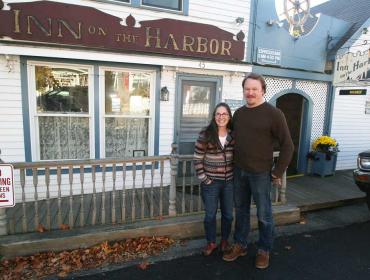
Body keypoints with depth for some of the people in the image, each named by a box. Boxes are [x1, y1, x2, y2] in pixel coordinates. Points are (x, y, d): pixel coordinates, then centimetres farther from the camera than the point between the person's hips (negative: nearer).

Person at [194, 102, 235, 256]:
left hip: (229, 181, 3)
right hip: (210, 182, -3)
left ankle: (224, 240, 40)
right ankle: (211, 242, 33)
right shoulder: (205, 134, -12)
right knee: (210, 215, 11)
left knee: (228, 214, 17)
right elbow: (198, 159, -8)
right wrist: (204, 179, -10)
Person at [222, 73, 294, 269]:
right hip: (239, 171, 5)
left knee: (264, 214, 9)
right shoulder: (239, 113, 7)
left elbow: (287, 145, -8)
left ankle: (264, 250, 29)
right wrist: (234, 165, 11)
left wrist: (277, 172, -9)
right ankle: (240, 245, 34)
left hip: (260, 174, -5)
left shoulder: (273, 114, -10)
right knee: (241, 211, 17)